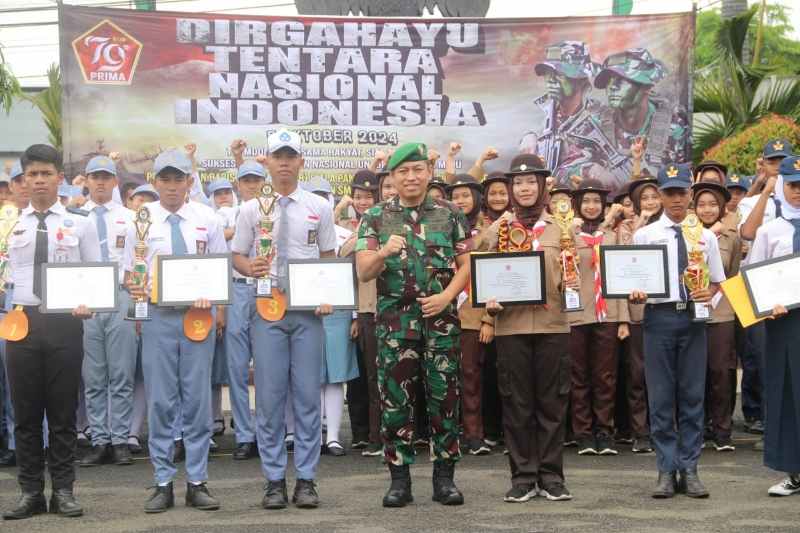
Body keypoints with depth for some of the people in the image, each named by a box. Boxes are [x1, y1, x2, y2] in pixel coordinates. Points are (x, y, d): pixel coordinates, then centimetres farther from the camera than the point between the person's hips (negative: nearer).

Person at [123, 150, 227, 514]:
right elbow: (129, 272, 6)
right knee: (160, 401, 2)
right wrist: (134, 288, -15)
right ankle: (163, 483, 11)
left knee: (198, 399, 3)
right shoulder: (141, 220, 4)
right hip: (157, 315, 0)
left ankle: (197, 483, 11)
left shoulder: (207, 218, 7)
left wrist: (220, 309, -3)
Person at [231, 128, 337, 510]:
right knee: (269, 397, 1)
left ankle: (306, 480, 11)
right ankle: (274, 481, 10)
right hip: (267, 309, 0)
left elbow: (329, 258, 10)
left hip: (308, 310, 0)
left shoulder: (319, 207, 6)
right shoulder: (251, 209, 5)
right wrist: (251, 269, -14)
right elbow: (237, 256, 9)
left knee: (307, 396, 2)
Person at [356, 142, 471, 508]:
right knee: (395, 397, 1)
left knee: (444, 395, 3)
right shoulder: (376, 217, 5)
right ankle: (399, 478, 10)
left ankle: (444, 476, 12)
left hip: (441, 317, 0)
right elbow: (363, 273, -1)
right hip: (394, 319, 0)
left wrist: (446, 296, -9)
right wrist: (384, 252, -21)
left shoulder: (450, 214, 6)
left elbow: (467, 264, 6)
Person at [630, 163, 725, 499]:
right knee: (661, 398, 2)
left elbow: (717, 281, 12)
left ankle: (689, 470, 13)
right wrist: (635, 294, -17)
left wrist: (709, 293, -9)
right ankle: (667, 471, 11)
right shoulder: (644, 235, 5)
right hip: (658, 316, -1)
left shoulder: (705, 236, 9)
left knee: (692, 396, 5)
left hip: (693, 317, 1)